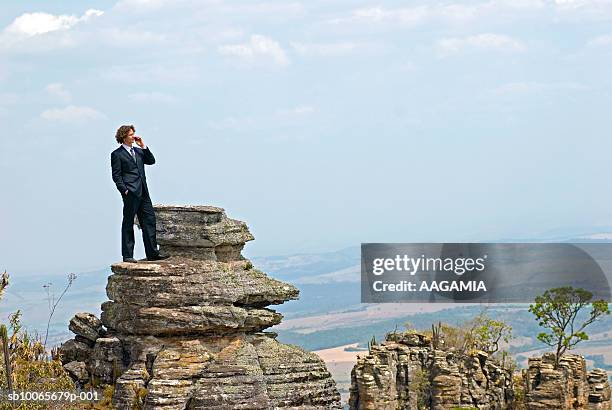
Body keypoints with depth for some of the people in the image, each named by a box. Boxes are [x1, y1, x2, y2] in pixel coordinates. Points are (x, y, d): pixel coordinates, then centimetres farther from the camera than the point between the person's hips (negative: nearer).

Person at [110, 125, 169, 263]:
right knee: (128, 224, -1)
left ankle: (152, 253, 10)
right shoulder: (117, 154, -2)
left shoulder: (138, 151, 19)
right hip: (130, 194, -7)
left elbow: (151, 161, 14)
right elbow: (116, 175, -6)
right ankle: (127, 255, 4)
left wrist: (143, 146, 6)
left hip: (143, 192, 7)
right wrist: (124, 190, -15)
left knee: (149, 220, 5)